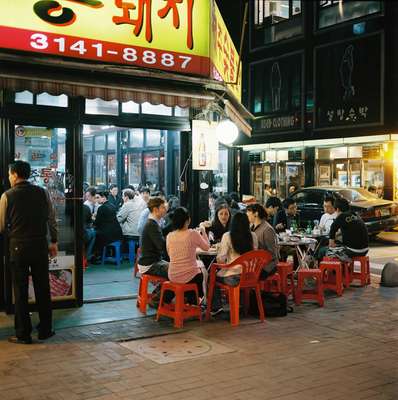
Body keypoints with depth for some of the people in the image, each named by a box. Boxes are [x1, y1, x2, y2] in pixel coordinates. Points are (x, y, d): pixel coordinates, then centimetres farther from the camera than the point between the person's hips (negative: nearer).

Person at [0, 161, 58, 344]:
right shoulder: (42, 193, 0)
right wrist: (54, 241, 12)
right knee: (42, 289, 11)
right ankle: (45, 330, 19)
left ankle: (23, 334, 11)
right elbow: (51, 219, 3)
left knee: (21, 291, 6)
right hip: (40, 246, 2)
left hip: (18, 247, -2)